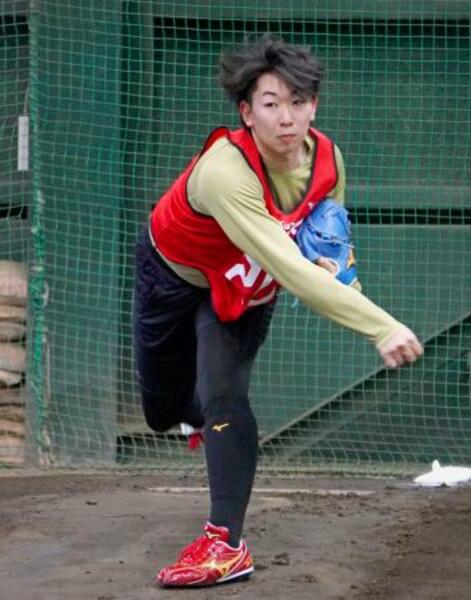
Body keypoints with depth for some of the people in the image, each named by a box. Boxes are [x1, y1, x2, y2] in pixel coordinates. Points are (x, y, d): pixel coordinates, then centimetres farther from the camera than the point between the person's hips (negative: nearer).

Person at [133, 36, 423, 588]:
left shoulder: (326, 158, -23)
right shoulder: (225, 172, -43)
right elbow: (289, 269, -49)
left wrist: (333, 264, -27)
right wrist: (380, 327, -55)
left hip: (244, 286, 2)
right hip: (173, 273, -2)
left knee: (223, 396, -20)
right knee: (162, 411, 13)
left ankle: (225, 543, -18)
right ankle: (207, 416, 51)